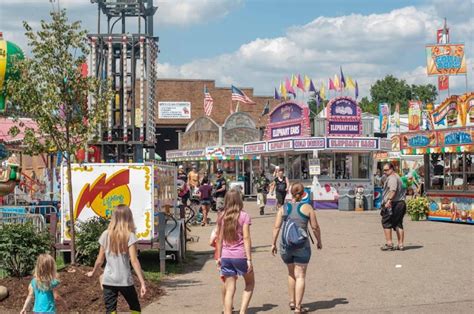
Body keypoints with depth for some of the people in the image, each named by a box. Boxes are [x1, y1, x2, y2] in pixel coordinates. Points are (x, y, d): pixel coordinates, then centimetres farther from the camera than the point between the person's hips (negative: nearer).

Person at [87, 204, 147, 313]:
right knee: (135, 308, 16)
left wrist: (93, 272, 26)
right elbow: (134, 261, -13)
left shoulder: (106, 235, 2)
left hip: (108, 280, 3)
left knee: (110, 310, 4)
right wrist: (142, 282, -13)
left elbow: (100, 260, 7)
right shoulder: (129, 235, -8)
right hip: (125, 280, -2)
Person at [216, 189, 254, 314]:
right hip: (240, 256, -3)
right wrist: (249, 259, -11)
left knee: (229, 290, 8)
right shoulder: (244, 216, -8)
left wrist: (219, 257, 15)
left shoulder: (222, 217, 4)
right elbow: (246, 238, -12)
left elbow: (219, 239, 7)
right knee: (250, 283, 17)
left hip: (226, 256, 3)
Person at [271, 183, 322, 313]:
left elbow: (276, 227, -3)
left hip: (285, 245, 3)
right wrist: (319, 241, 12)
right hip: (302, 246, -3)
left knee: (291, 273, 23)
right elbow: (315, 227, -2)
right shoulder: (307, 207, -4)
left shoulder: (283, 208, 2)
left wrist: (273, 243, 5)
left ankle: (292, 302, 29)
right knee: (300, 276, 3)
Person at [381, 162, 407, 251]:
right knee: (398, 224, 10)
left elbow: (393, 190, -25)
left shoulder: (392, 178, -10)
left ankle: (389, 243, -6)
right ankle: (401, 244, 8)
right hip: (401, 203, 10)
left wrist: (389, 200, -32)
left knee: (386, 223, -3)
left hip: (392, 204, -10)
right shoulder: (398, 178, 23)